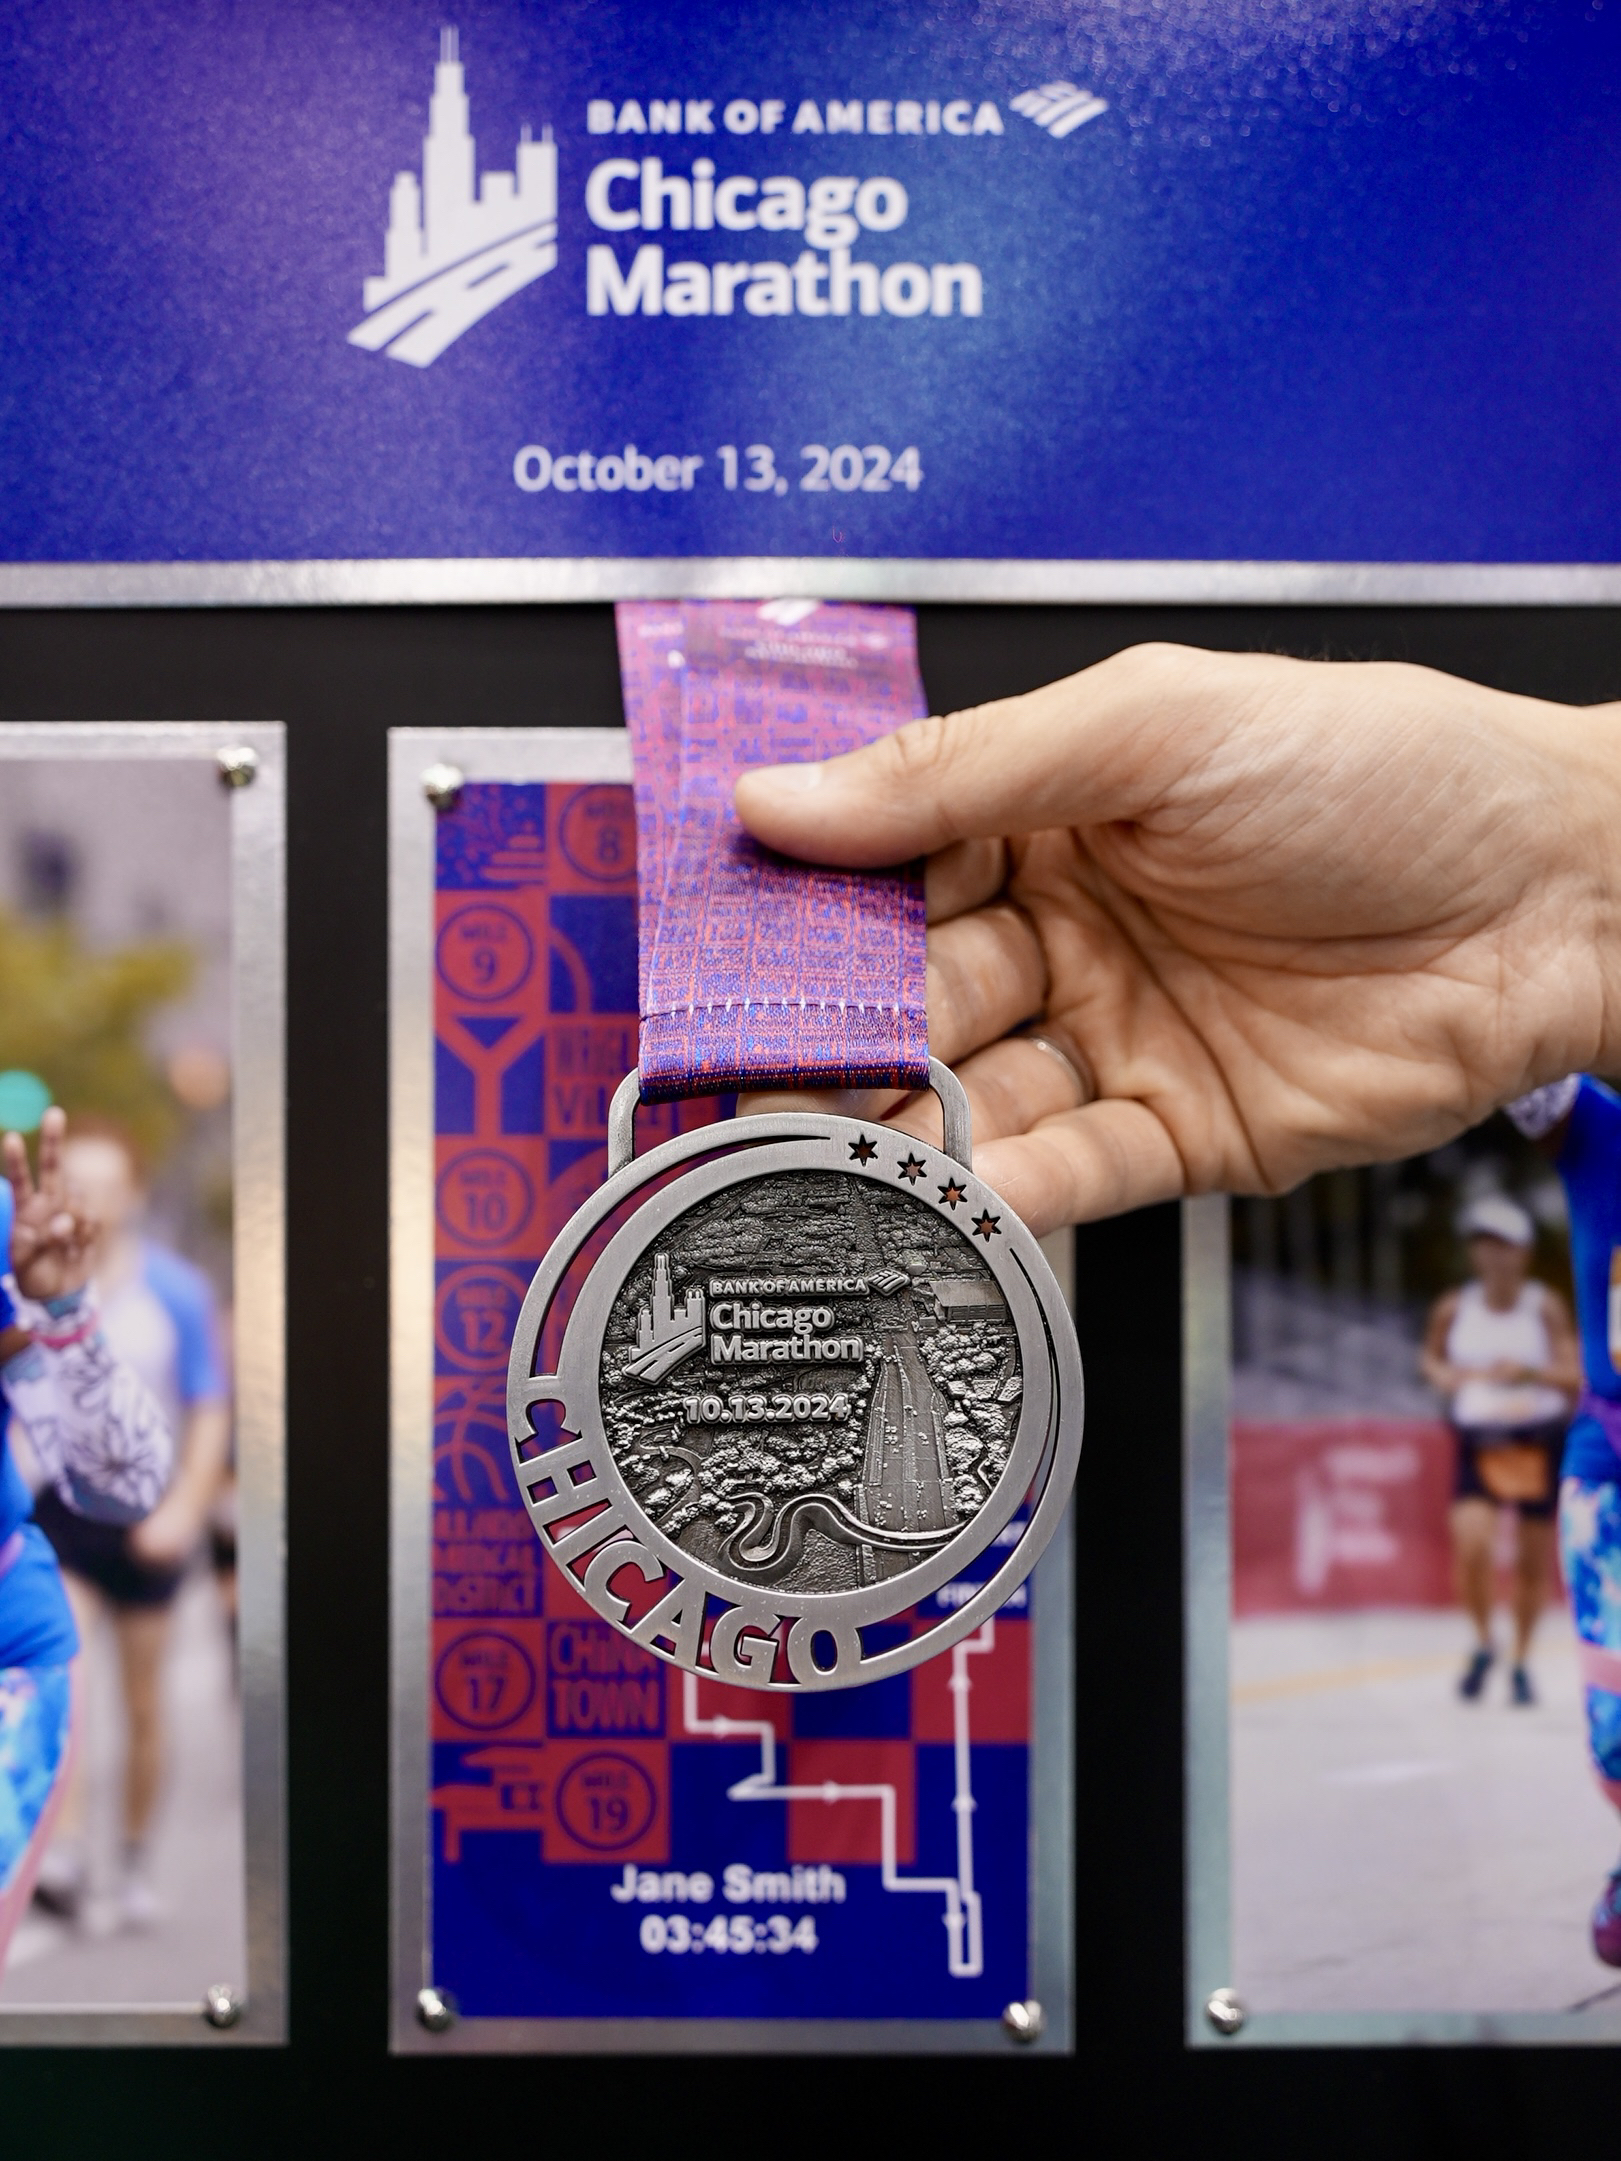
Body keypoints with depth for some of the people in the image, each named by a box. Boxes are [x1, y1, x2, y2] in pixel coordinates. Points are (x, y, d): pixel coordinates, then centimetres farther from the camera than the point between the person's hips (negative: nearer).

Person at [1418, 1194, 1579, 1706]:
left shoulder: (1545, 1306, -6)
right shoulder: (1454, 1308, -1)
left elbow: (1575, 1378, -7)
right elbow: (1430, 1356, 17)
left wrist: (1529, 1373, -25)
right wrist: (1443, 1374, -4)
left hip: (1540, 1442, 0)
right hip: (1478, 1442, 0)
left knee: (1534, 1562, 7)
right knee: (1471, 1545, -18)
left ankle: (1521, 1661, 29)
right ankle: (1483, 1644, 9)